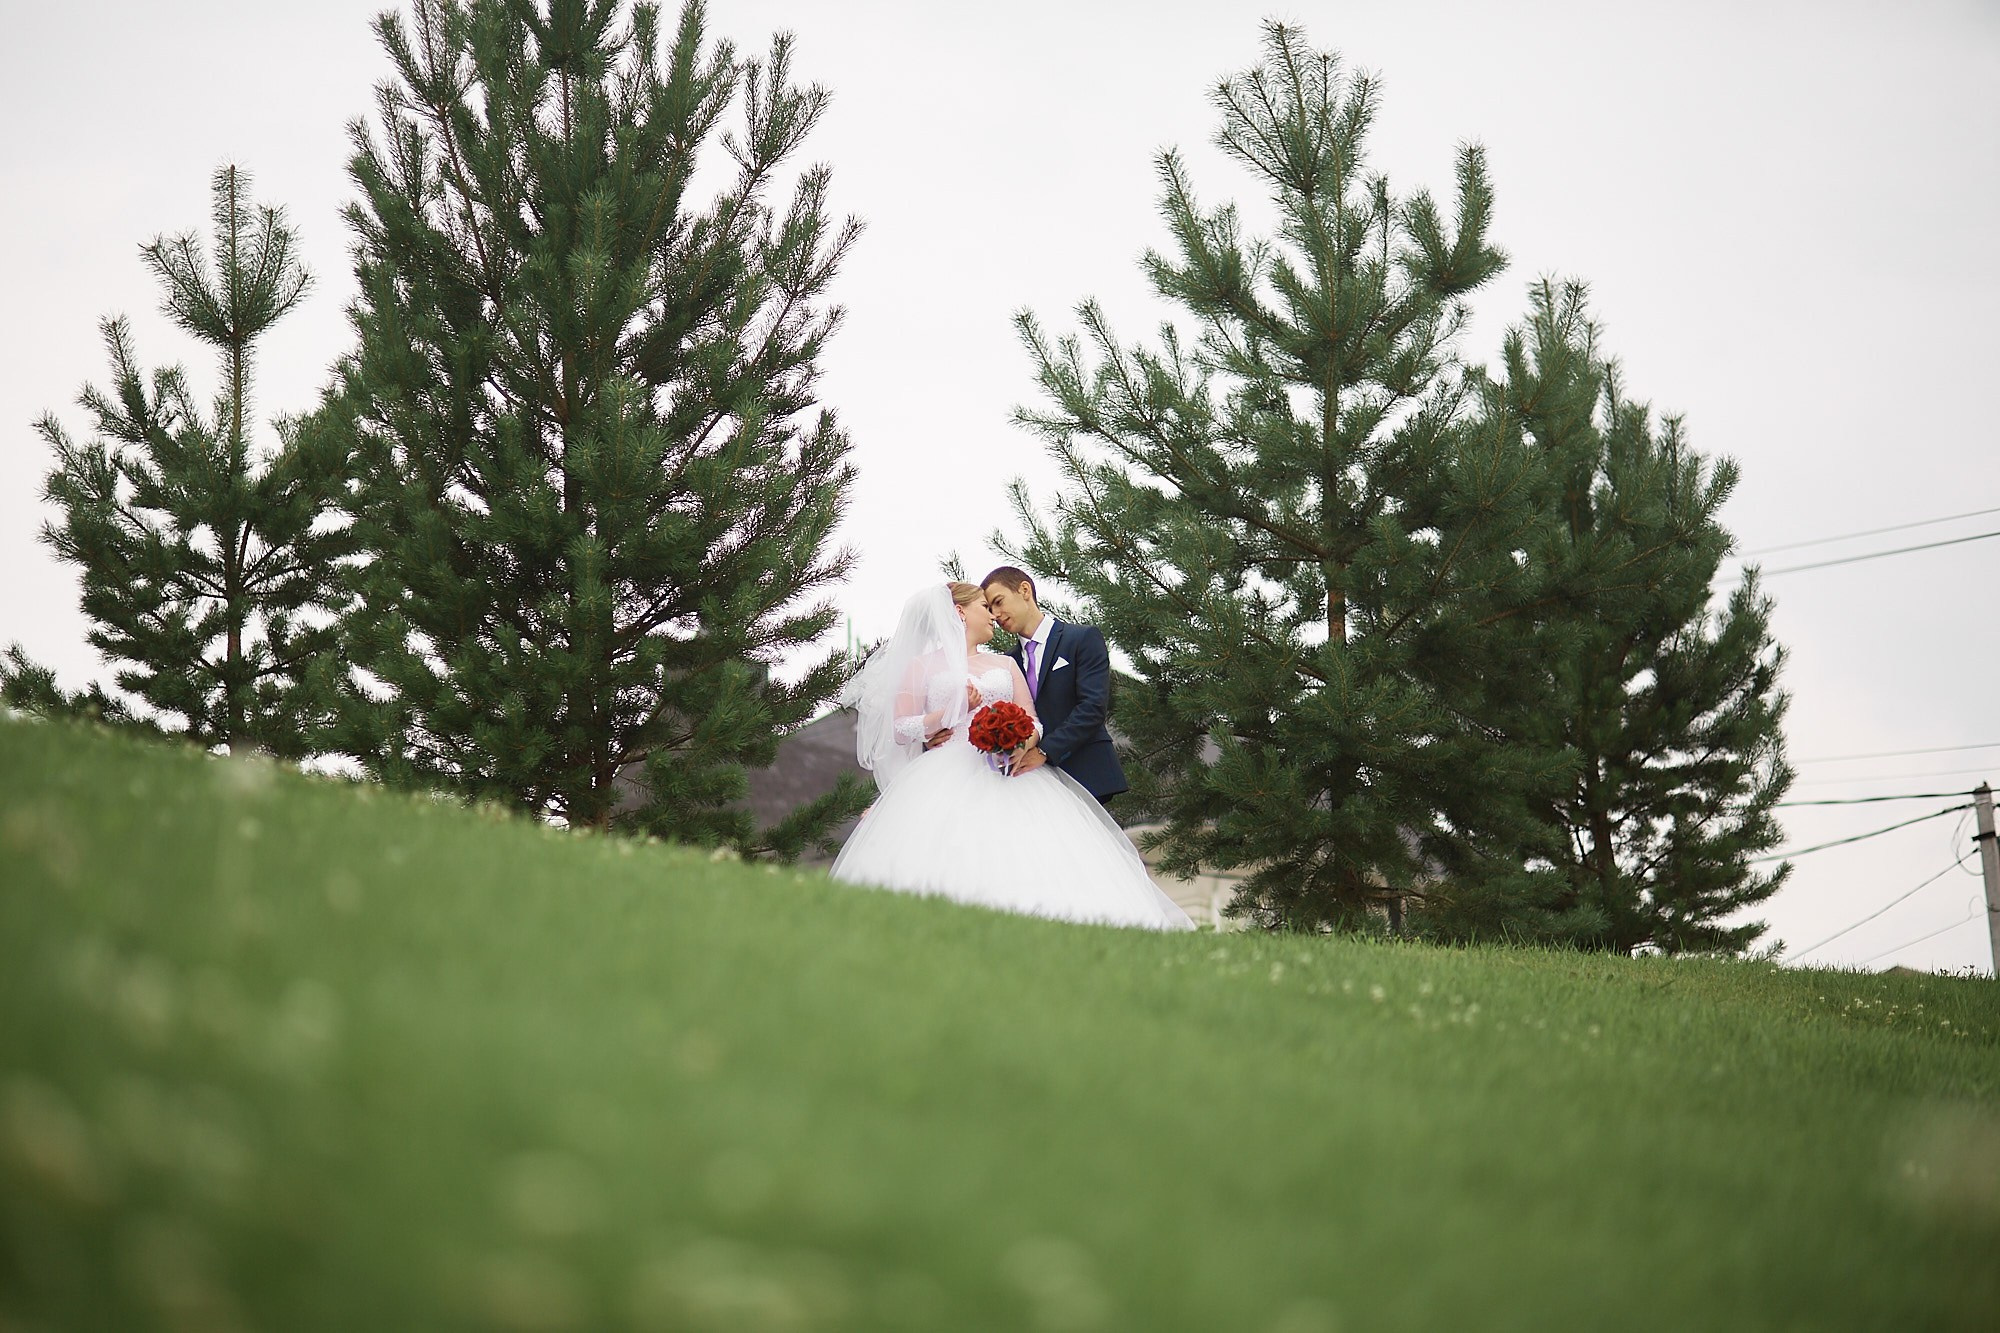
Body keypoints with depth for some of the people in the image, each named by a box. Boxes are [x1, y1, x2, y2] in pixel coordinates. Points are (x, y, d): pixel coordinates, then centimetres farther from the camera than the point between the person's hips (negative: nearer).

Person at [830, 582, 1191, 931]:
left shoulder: (1006, 664, 24)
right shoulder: (922, 666, 13)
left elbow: (1033, 724, 15)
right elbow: (899, 730, 6)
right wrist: (950, 712, -5)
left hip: (1006, 774, 3)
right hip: (947, 781, -3)